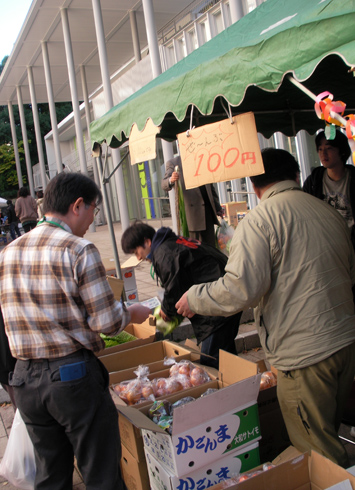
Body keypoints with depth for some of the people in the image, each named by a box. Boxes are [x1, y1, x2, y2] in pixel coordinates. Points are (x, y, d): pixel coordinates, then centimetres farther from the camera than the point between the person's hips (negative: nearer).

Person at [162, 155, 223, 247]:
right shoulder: (173, 163, 1)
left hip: (208, 208, 5)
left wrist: (217, 208, 20)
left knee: (210, 246, 6)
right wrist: (171, 180, -36)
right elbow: (164, 185, -13)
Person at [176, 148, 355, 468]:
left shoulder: (259, 220, -13)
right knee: (329, 434, 25)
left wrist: (194, 298, -5)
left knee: (318, 452, 8)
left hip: (305, 351, -8)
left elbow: (241, 289, -22)